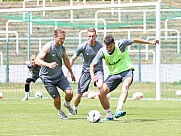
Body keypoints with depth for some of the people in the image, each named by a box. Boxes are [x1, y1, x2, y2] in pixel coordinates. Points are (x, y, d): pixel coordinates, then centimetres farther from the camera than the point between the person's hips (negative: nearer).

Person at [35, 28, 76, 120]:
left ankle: (67, 104, 21)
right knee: (57, 99, -5)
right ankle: (60, 112, 28)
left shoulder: (62, 48, 1)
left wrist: (71, 73, 26)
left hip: (59, 75, 5)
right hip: (47, 77, -5)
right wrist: (48, 65, -39)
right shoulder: (48, 47, -18)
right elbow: (37, 60, -23)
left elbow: (66, 60, 20)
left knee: (69, 92, -14)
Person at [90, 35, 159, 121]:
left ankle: (118, 111, -51)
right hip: (113, 74, 3)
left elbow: (134, 40, -1)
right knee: (101, 93, -10)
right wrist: (92, 76, -29)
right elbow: (93, 65, -9)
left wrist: (150, 42, 4)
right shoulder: (102, 51, -10)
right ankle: (109, 116, 7)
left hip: (126, 70, -3)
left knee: (125, 87, -35)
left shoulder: (120, 44, -15)